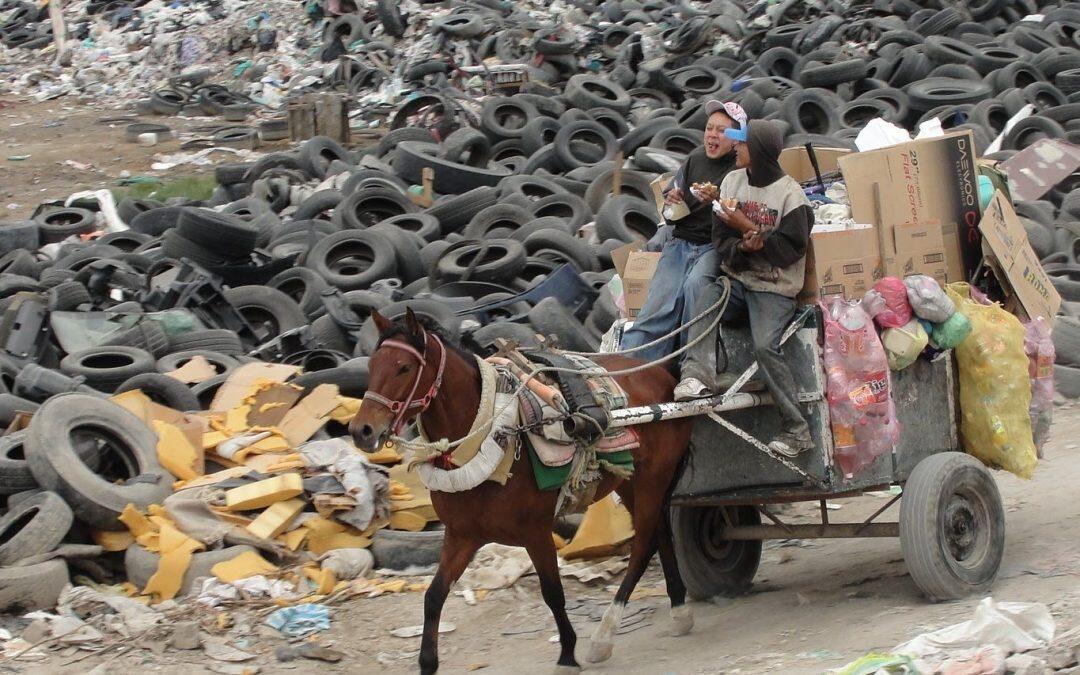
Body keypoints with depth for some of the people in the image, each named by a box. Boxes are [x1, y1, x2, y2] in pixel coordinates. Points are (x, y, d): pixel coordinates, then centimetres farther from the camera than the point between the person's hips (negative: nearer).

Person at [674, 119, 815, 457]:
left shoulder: (790, 194, -8)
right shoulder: (733, 181, 8)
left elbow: (789, 249, -14)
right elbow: (721, 238, 5)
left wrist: (746, 227, -18)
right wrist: (742, 247, -17)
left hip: (775, 289, -5)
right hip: (737, 279, 5)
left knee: (765, 346, -25)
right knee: (706, 298, -27)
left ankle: (797, 430, -17)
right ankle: (698, 376, -37)